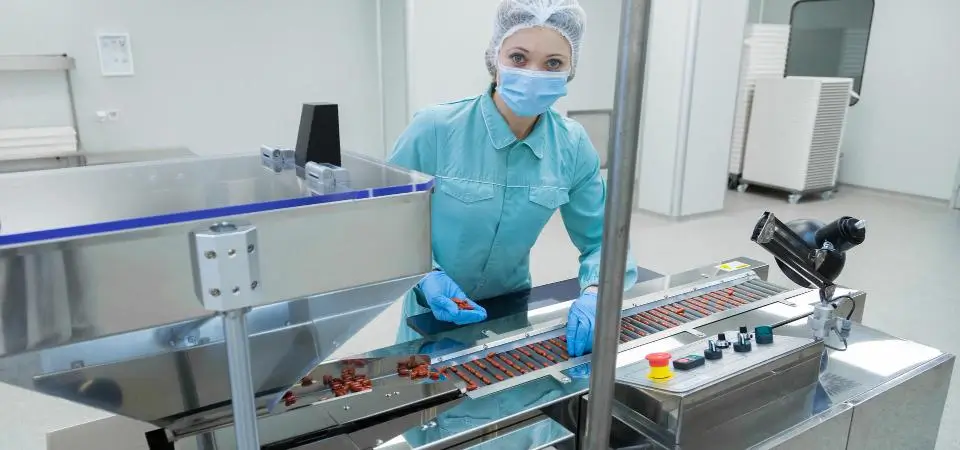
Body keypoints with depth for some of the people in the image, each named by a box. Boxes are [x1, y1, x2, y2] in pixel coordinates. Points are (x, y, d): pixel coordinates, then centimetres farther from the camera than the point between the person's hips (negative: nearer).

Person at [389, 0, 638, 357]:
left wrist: (594, 295, -24)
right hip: (434, 313, -2)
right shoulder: (434, 129, -21)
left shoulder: (572, 146, -11)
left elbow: (601, 240, -5)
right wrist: (425, 277, -26)